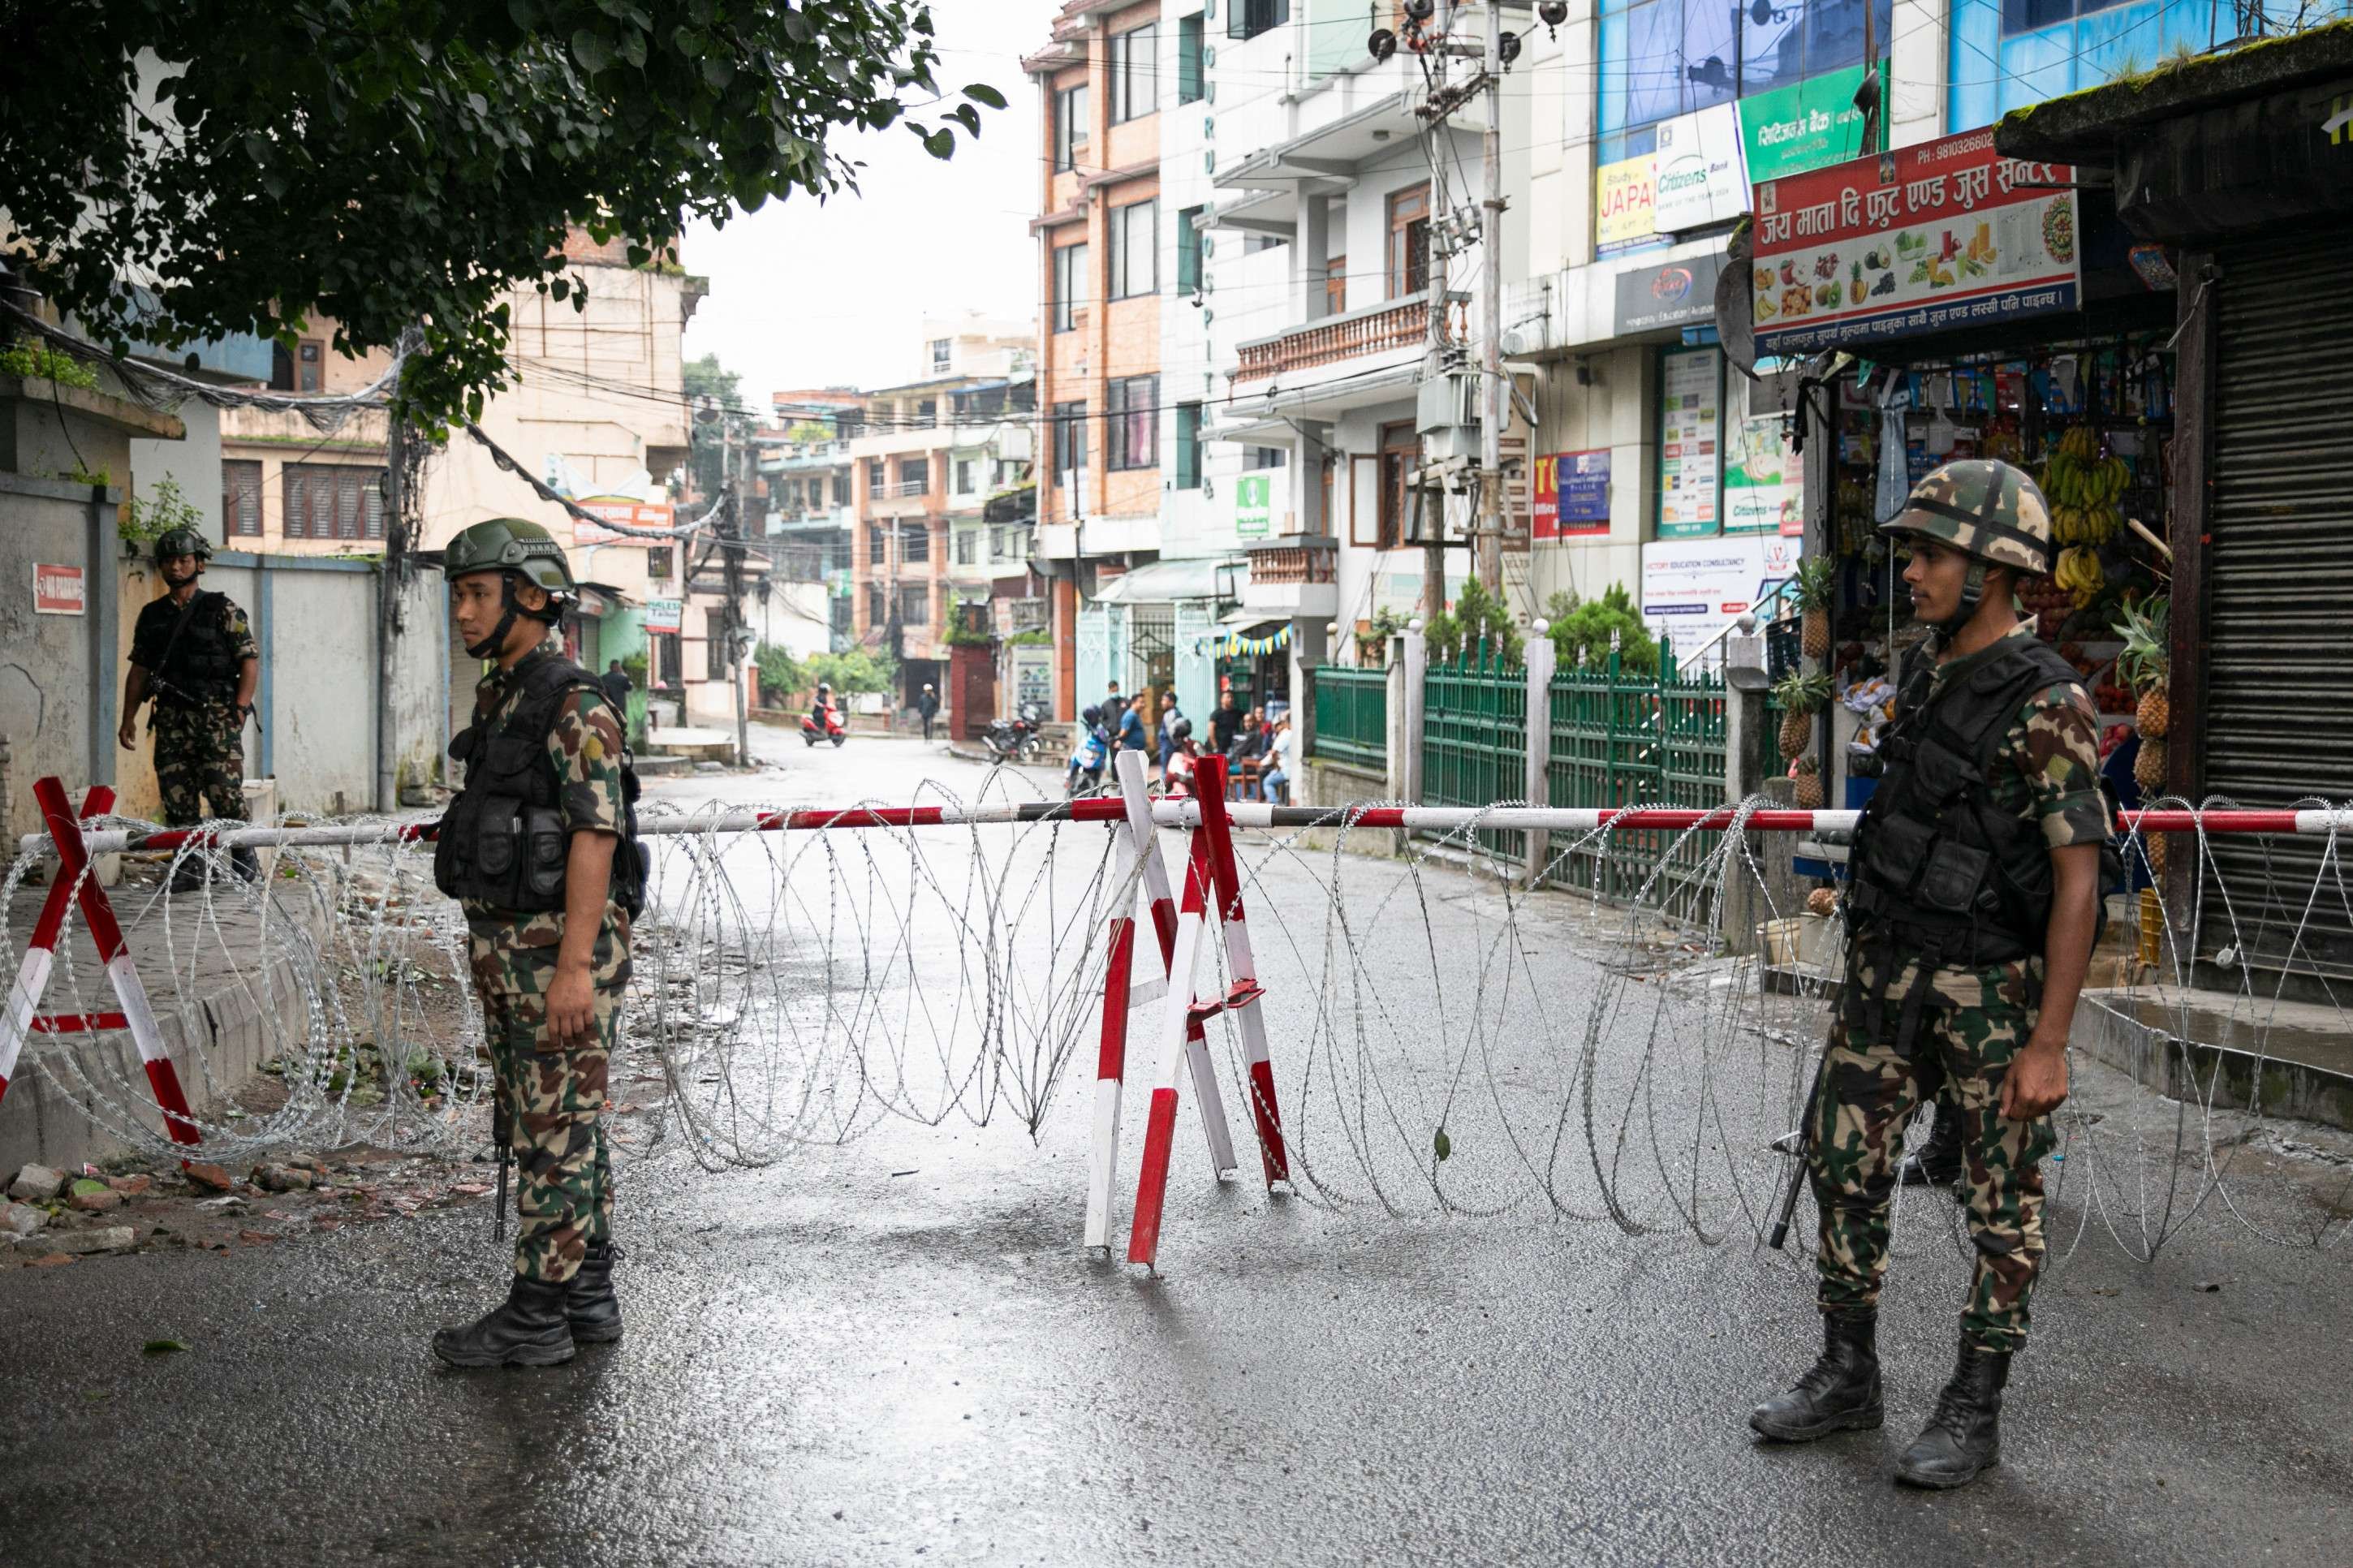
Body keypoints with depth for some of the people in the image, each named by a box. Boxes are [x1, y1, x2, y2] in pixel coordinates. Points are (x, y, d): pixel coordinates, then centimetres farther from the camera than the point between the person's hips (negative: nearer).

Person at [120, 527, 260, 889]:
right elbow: (139, 669, 16)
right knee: (177, 799, 1)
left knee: (225, 793, -10)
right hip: (171, 719, 4)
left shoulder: (222, 610, 2)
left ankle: (245, 860, 4)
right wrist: (128, 718, 8)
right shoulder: (151, 616, 15)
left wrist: (239, 709, -12)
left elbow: (250, 660, -2)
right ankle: (188, 866, 8)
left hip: (217, 714, -4)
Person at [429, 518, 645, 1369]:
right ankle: (588, 1296, 22)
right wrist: (493, 950, 21)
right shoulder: (499, 700, 14)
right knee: (556, 1124, 13)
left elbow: (595, 837, -20)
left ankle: (538, 1314, 3)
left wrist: (574, 968, -24)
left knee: (556, 1129, -3)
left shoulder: (575, 705, -16)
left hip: (564, 947, -10)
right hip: (509, 946, 10)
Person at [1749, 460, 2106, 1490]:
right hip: (1891, 968, 8)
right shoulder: (1927, 674, 6)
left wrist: (2048, 1045, -22)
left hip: (1993, 986, -8)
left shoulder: (2047, 705, -19)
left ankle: (1974, 1412, 17)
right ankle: (1847, 1377, 24)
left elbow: (2078, 881, -19)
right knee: (1843, 1158, 10)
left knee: (2002, 1199, 6)